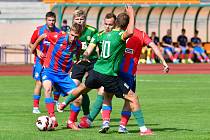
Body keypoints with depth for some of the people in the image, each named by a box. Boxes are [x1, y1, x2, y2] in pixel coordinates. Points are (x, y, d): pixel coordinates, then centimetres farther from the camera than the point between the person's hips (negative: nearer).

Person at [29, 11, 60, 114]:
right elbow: (31, 44, 3)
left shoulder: (58, 32, -2)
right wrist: (37, 51, -13)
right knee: (39, 83, -9)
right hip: (40, 60, -2)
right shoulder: (39, 31, -7)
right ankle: (35, 107, -5)